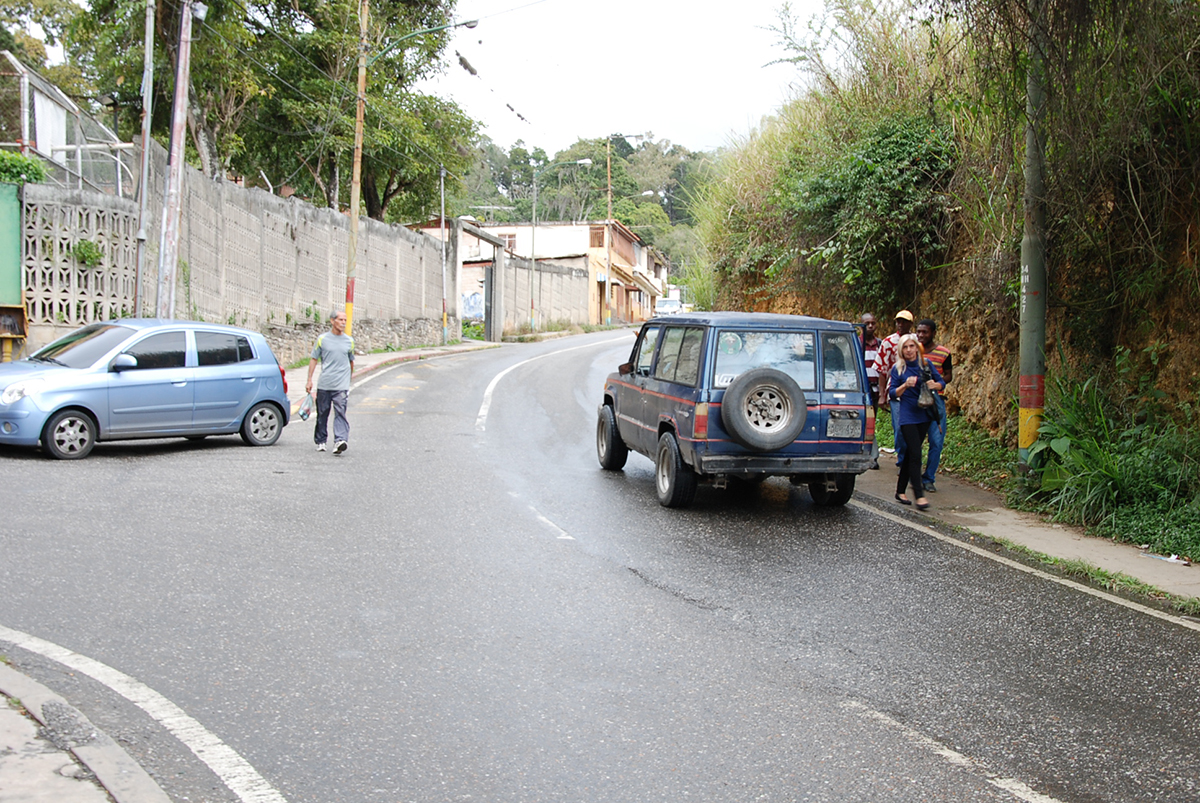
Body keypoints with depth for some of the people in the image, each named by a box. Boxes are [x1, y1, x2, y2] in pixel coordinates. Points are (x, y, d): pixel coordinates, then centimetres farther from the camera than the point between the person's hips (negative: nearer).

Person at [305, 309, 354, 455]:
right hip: (324, 384, 0)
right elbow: (314, 359, 7)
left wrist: (350, 375, 29)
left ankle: (340, 440, -23)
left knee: (340, 413, -13)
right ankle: (320, 441, 23)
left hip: (341, 385, 0)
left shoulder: (349, 341, 9)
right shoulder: (322, 339, 4)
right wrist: (309, 380, 3)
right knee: (322, 414, 8)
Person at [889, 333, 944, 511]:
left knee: (911, 454, 11)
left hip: (924, 415, 4)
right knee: (915, 454, -11)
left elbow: (941, 382, 8)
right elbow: (892, 393, -5)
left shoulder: (926, 364, 4)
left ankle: (900, 491, 21)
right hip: (907, 415, -4)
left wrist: (934, 385, -14)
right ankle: (919, 495, -10)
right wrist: (905, 385, -23)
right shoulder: (897, 369, -4)